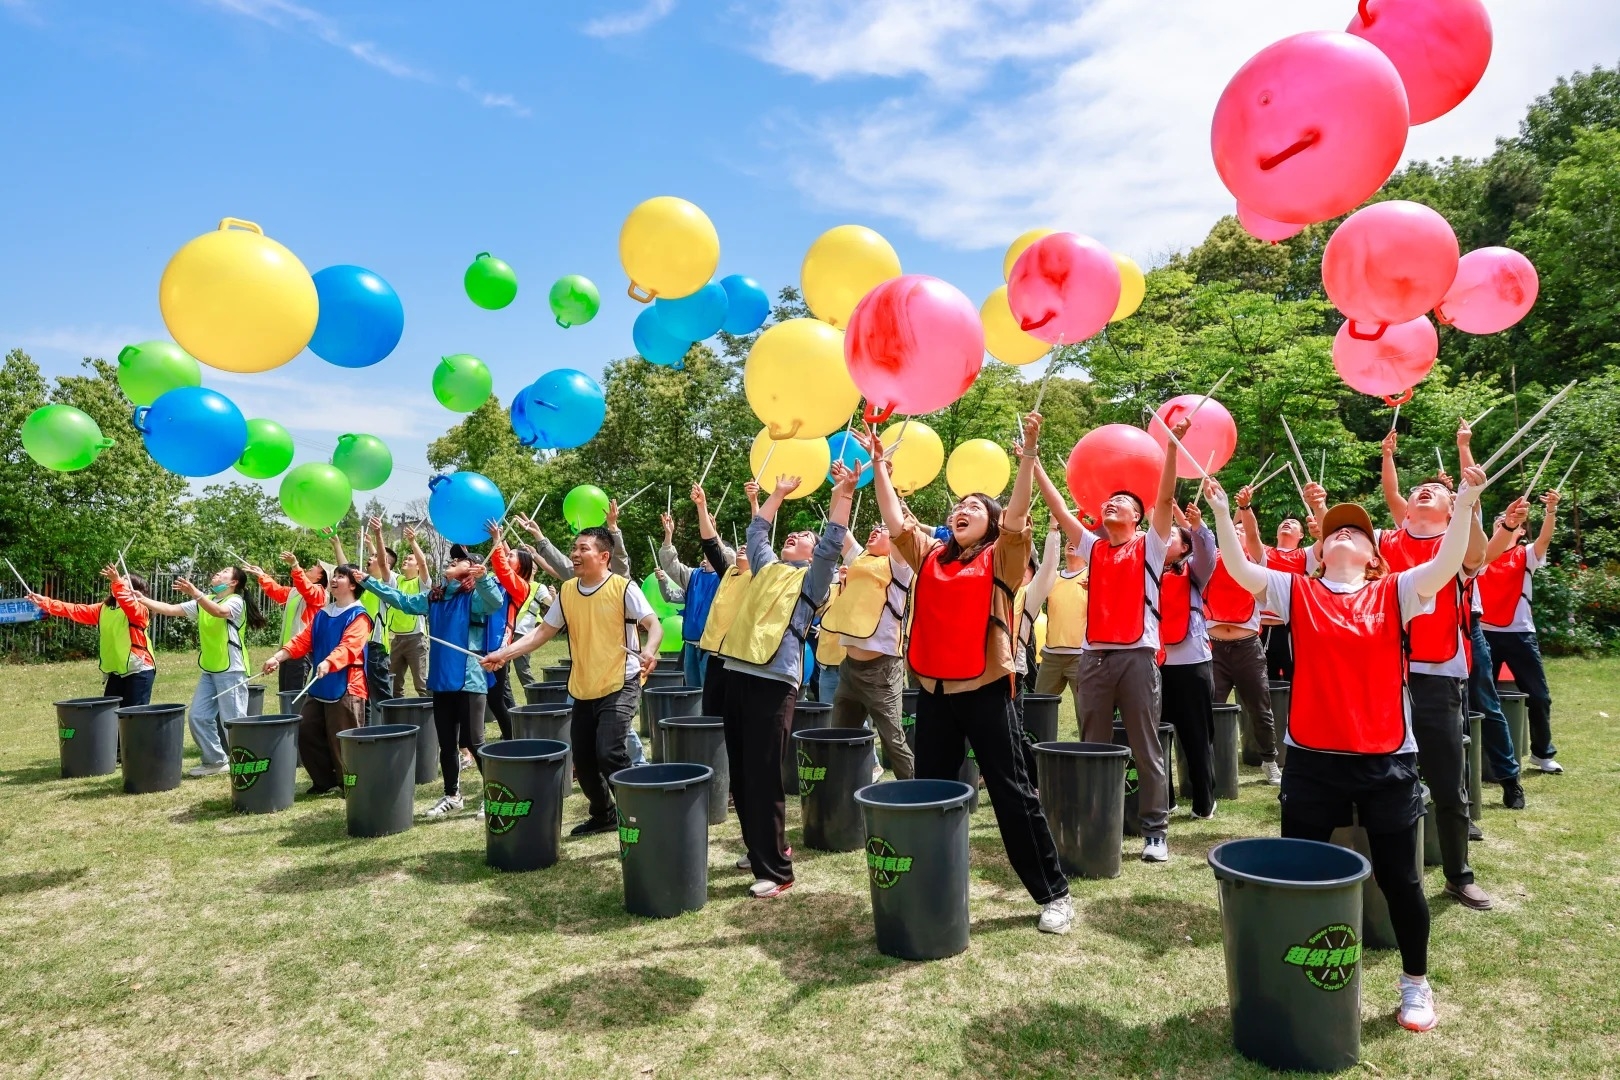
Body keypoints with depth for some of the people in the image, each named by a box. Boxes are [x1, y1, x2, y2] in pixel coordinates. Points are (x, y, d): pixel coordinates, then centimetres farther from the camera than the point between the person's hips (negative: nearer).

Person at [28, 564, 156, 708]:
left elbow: (128, 602, -31)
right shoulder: (103, 609, 11)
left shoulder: (139, 611, -11)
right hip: (116, 671, 8)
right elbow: (75, 611, 11)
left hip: (139, 671, -7)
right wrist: (44, 603, 6)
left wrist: (118, 582, -44)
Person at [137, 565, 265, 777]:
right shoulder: (204, 601, 13)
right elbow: (171, 610, 9)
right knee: (198, 717, 8)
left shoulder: (236, 601, -10)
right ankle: (215, 761, 21)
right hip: (209, 670, 8)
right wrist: (143, 600, -2)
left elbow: (220, 612, -32)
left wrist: (195, 593, -43)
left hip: (231, 671, -8)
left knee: (233, 721, -4)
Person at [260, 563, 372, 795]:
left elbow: (349, 647, -23)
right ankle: (324, 780, 22)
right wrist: (278, 656, -5)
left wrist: (328, 663, -39)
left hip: (346, 689, -8)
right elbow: (303, 640, 10)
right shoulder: (322, 614, 16)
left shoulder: (358, 616, -9)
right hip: (319, 687, 8)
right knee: (306, 733, 9)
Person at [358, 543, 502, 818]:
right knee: (446, 743, 14)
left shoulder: (475, 595, -7)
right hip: (441, 680, 7)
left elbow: (495, 602, -28)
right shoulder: (433, 597, 14)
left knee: (473, 741, -2)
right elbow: (402, 600, 25)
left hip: (469, 680, -7)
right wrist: (368, 581, 24)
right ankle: (452, 796, 27)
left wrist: (483, 577, -45)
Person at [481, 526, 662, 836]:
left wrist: (649, 650, -39)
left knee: (609, 753, -20)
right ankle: (604, 815, 34)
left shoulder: (623, 588, -12)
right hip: (583, 689, 6)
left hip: (620, 685, -6)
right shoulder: (567, 591, 4)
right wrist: (504, 653, -4)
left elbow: (655, 626, -17)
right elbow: (543, 631, 7)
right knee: (582, 760, 11)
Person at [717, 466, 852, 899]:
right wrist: (779, 493, 36)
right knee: (740, 775, 10)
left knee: (764, 777, -6)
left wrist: (841, 494, -11)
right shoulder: (767, 568, 23)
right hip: (738, 674, 7)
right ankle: (761, 851, 26)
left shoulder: (812, 578, 7)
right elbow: (756, 532, 34)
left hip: (774, 680, -7)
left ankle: (776, 870, 4)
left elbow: (833, 544, -7)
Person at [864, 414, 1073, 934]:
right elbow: (895, 521, 4)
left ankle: (1054, 893, 15)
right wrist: (878, 464, 2)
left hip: (985, 690, -4)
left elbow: (1016, 516, -15)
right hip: (933, 691, 5)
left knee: (1012, 793, 2)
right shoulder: (929, 555, 11)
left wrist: (1028, 452, -24)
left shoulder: (1000, 558, -1)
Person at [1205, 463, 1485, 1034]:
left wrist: (1465, 501, -25)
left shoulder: (1394, 592, 1)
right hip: (1312, 759, 1)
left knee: (1399, 878, 13)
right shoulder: (1297, 592, 3)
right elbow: (1240, 569, -8)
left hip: (1387, 761, -1)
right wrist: (1221, 511, -18)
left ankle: (1416, 983, 35)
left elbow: (1447, 565, -14)